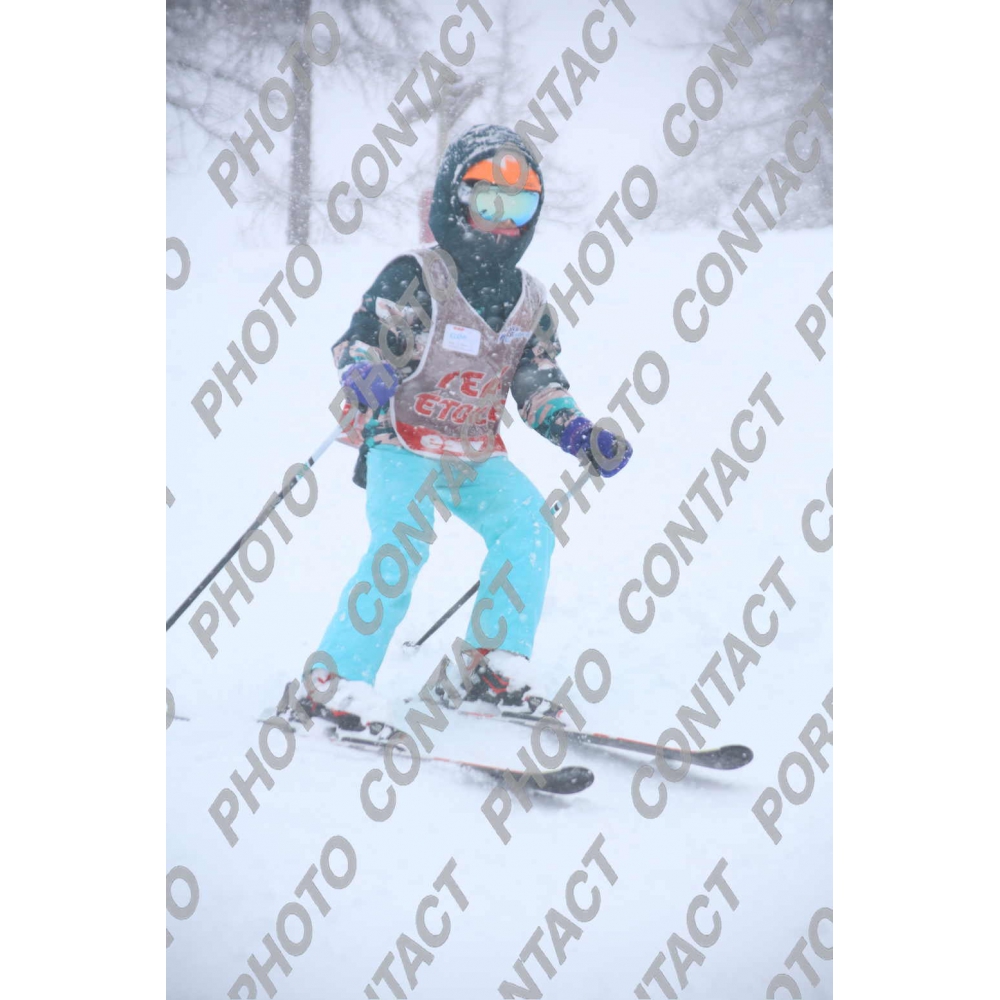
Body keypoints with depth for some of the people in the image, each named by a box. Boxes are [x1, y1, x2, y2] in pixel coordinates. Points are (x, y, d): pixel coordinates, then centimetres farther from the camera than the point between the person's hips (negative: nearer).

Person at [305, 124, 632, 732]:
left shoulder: (529, 302, 10)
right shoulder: (415, 280, -8)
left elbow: (540, 384, 15)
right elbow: (360, 342, -13)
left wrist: (581, 436, -1)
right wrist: (366, 377, -37)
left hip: (477, 455, 6)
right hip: (404, 445, -5)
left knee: (529, 524, -18)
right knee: (402, 544, -27)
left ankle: (496, 666, -9)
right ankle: (339, 679, -23)